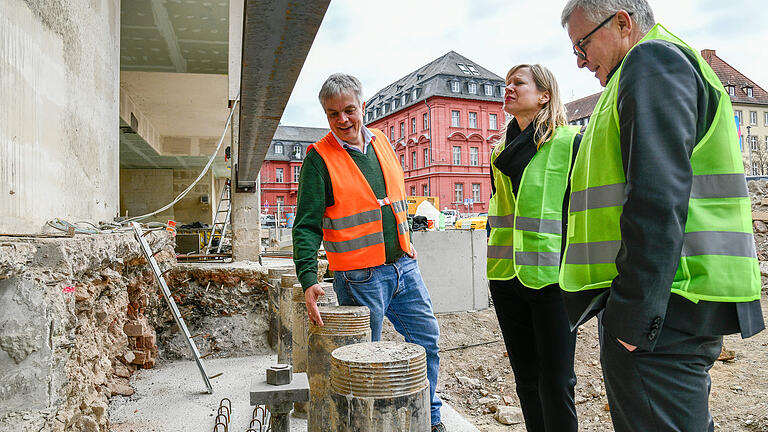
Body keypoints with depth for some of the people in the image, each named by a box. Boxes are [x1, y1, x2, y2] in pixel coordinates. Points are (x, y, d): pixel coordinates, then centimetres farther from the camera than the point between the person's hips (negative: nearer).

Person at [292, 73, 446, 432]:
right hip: (360, 277, -6)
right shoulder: (319, 158, -10)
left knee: (427, 338, 12)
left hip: (404, 266, 6)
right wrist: (308, 279, -26)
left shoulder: (381, 142, 9)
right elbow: (306, 225, -15)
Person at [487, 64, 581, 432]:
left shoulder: (570, 142, -3)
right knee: (526, 380, 15)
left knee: (555, 384, 1)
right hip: (506, 277, 6)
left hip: (552, 277, -6)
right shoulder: (501, 151, 15)